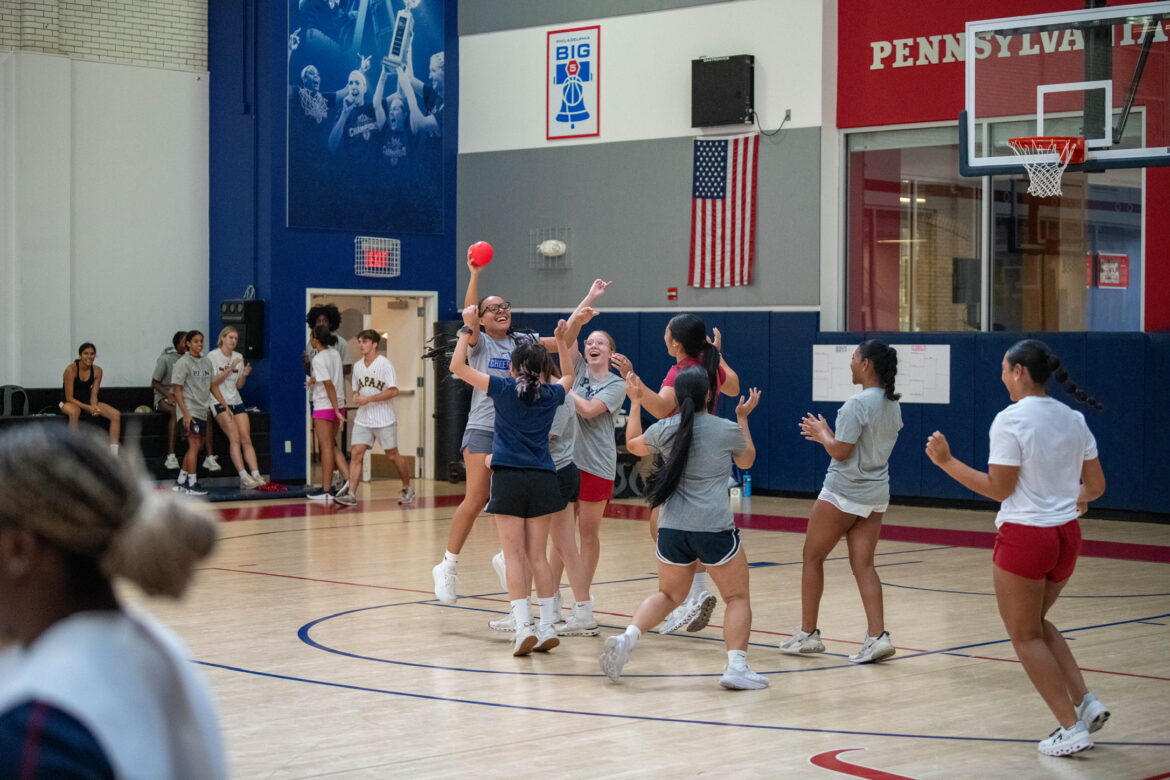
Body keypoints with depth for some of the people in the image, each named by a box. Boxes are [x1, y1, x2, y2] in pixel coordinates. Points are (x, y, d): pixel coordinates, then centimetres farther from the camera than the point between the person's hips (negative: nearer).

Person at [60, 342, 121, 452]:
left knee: (116, 414, -15)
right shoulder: (71, 369, -17)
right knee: (74, 412, -42)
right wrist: (88, 408, -27)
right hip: (70, 403, -5)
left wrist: (94, 407, -24)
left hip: (87, 403, 5)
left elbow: (94, 395, -1)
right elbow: (69, 397, -17)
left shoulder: (97, 371, -2)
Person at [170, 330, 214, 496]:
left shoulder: (206, 362, 12)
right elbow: (177, 389, -10)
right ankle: (192, 484, -4)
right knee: (194, 446, -9)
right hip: (190, 411, -7)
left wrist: (208, 406, 12)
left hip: (203, 412, 7)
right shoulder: (183, 363, -7)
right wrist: (185, 413, -16)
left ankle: (180, 482, 18)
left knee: (194, 448, 10)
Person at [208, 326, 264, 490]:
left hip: (236, 402, 5)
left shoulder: (238, 357, 13)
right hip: (219, 402, -5)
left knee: (246, 439, -8)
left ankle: (256, 475, -15)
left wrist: (244, 375, -4)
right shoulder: (213, 356, -2)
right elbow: (213, 382, -9)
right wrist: (229, 369, -17)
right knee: (235, 438, -19)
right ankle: (243, 477, -24)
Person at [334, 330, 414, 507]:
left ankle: (407, 489, 22)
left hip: (384, 419, -5)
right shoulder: (357, 366, 11)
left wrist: (368, 399, -19)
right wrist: (356, 397, -2)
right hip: (363, 419, 5)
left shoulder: (384, 363, -9)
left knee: (393, 455, 4)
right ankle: (351, 494, -11)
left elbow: (393, 391, -14)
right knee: (356, 453, -8)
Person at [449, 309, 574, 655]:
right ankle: (547, 626, 10)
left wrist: (468, 328, 8)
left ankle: (523, 626, -13)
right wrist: (561, 340, 33)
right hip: (542, 479, 3)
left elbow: (458, 366, 2)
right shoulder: (551, 394, 7)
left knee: (514, 555, -3)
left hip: (509, 477, -3)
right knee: (538, 555, 10)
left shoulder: (504, 389, -2)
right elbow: (568, 375, 31)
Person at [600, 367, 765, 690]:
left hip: (672, 529, 4)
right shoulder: (728, 430, -1)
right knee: (737, 597, 10)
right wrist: (743, 418, 31)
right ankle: (736, 666, -5)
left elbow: (633, 444, 27)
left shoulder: (664, 430, 4)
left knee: (669, 594, 21)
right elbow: (747, 461, 20)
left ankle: (627, 638, 0)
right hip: (715, 528, -3)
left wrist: (635, 402, 37)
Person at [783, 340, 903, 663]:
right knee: (863, 564, 5)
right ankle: (877, 636, -8)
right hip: (876, 494, 8)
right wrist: (827, 436, 16)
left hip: (843, 493, -8)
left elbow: (840, 452, -18)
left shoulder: (857, 404, -18)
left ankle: (808, 633, 13)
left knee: (812, 558, 8)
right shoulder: (892, 404, 8)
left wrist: (823, 432, 0)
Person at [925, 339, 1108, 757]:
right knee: (1037, 623, 26)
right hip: (1066, 535, 7)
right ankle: (1085, 702, 13)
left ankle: (1071, 729, 6)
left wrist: (946, 461, -9)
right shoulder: (1073, 420, 6)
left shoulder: (1010, 420, -14)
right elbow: (1096, 485, 10)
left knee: (1025, 635, 8)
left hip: (1023, 535, -7)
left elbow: (999, 488, -15)